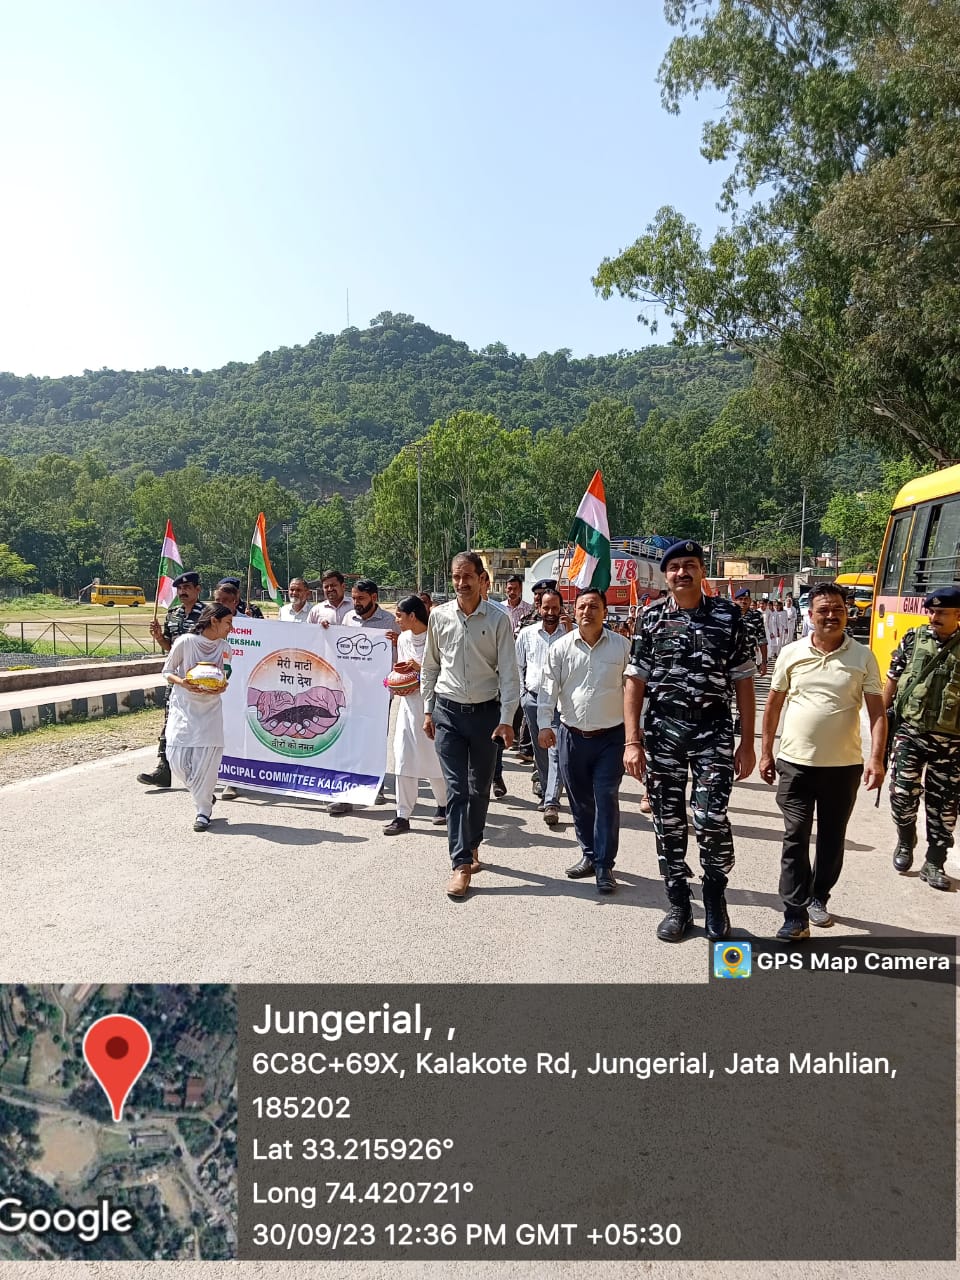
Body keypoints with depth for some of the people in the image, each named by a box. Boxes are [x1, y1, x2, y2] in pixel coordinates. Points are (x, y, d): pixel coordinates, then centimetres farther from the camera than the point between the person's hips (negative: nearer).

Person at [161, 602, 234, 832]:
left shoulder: (224, 648, 2)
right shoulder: (185, 642, -10)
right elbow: (167, 671, 0)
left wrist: (219, 689, -11)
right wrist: (182, 682, -20)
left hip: (210, 708, 2)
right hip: (183, 707, -2)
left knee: (207, 759, -6)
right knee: (178, 759, -6)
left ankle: (203, 810, 9)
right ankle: (204, 795, 22)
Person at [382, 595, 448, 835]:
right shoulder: (403, 639, 12)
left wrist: (422, 668, -19)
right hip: (408, 704, 6)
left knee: (434, 757, 6)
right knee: (404, 759, 2)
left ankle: (443, 805, 29)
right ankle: (403, 816, 7)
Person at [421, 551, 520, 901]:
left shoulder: (498, 620, -6)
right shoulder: (439, 616, 1)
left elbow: (509, 673, -6)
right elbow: (430, 666, 10)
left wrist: (506, 719, -11)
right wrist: (428, 709, 9)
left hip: (485, 712, -1)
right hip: (448, 712, 1)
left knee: (480, 789, 10)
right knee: (456, 788, -4)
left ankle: (471, 846, 31)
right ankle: (462, 864, -2)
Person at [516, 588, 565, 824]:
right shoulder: (527, 634, 7)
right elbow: (518, 666, 14)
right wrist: (522, 695, 9)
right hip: (533, 698, 3)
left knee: (556, 751, -11)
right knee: (539, 751, 13)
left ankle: (551, 803, -13)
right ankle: (546, 793, 28)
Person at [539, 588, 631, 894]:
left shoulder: (622, 646, -1)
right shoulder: (560, 647, 1)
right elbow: (549, 687, 0)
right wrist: (545, 724, -11)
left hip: (611, 737, -2)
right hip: (572, 736, 2)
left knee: (606, 800, -4)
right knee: (580, 800, 12)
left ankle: (604, 867, 5)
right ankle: (589, 855, 28)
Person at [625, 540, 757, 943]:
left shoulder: (728, 615, 0)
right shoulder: (651, 617, 2)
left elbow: (743, 682, 3)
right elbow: (635, 682, 2)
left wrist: (747, 742, -1)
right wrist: (633, 741, -4)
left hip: (713, 730, -1)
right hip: (662, 730, 2)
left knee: (711, 819, -9)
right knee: (668, 822, 7)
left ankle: (714, 895, 19)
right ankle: (679, 905, 24)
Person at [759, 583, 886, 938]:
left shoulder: (863, 657, -2)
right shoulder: (791, 653, -1)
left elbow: (877, 712, -2)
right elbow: (773, 705, 7)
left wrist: (876, 758, -14)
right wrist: (766, 753, 7)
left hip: (844, 766, 1)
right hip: (795, 763, -1)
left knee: (832, 838, 14)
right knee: (796, 837, -3)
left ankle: (818, 898, 34)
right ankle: (795, 914, 2)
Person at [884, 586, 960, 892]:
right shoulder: (913, 639, 0)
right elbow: (893, 680, 7)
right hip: (909, 732, 1)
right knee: (903, 794, 1)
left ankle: (934, 864, 19)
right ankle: (905, 844, 27)